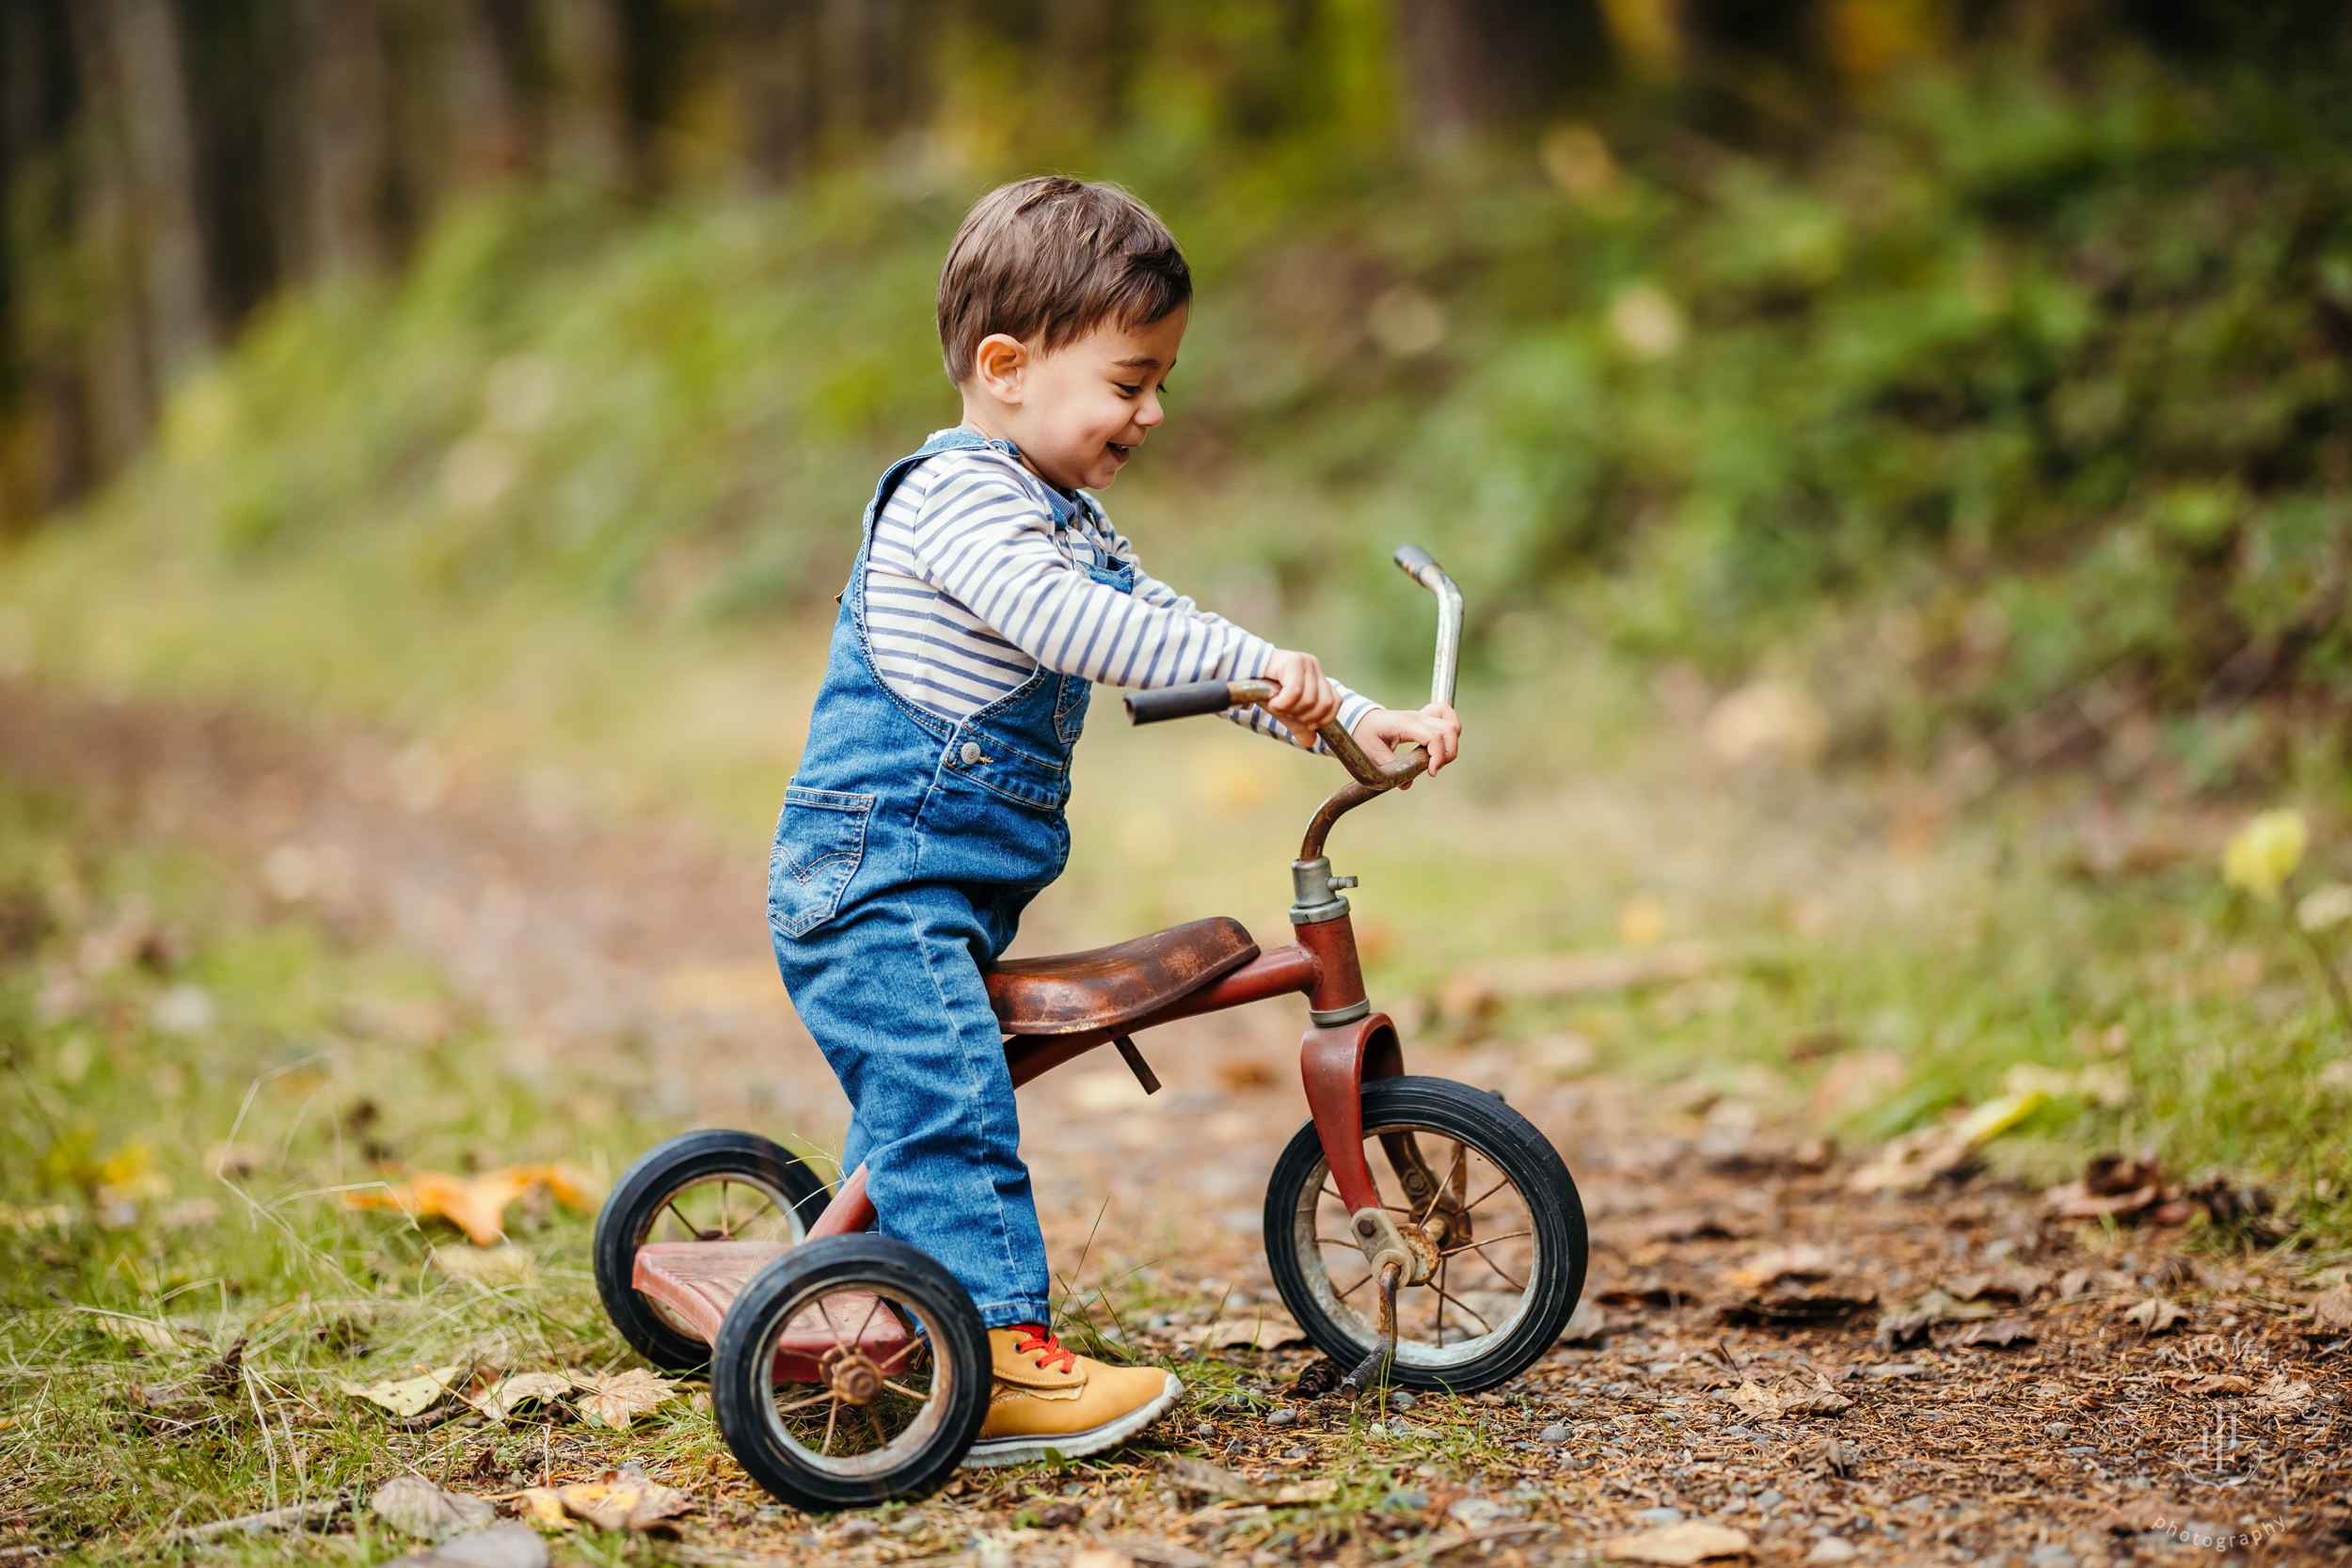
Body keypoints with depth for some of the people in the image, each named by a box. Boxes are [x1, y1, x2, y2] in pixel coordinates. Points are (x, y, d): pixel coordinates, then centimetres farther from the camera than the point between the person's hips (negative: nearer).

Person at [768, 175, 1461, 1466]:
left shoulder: (1069, 521, 18)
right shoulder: (953, 497, -15)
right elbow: (1066, 624, -31)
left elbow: (1168, 635, 17)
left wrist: (1353, 719, 8)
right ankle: (1000, 1359, -23)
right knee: (950, 1100, -19)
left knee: (909, 1119, 17)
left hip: (953, 891, 10)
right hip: (876, 881, -10)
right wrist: (1255, 665, -34)